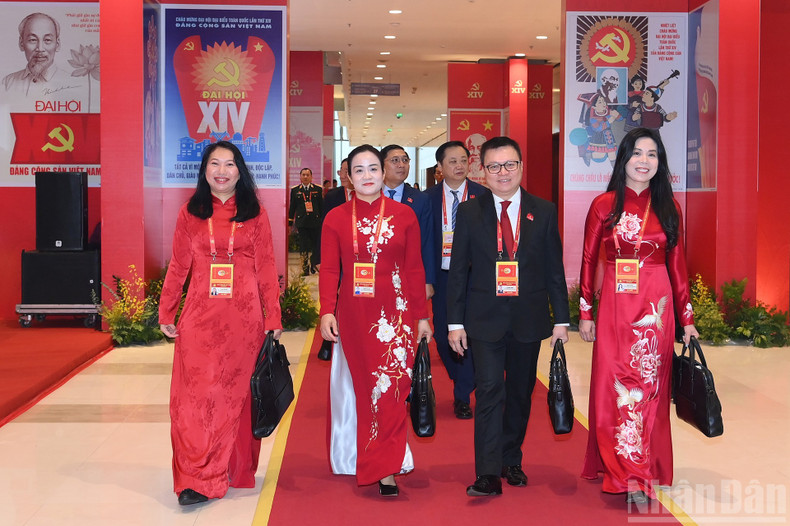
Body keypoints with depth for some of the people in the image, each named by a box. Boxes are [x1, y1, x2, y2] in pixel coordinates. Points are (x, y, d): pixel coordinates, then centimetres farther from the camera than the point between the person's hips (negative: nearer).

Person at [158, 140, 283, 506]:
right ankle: (196, 480, -2)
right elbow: (178, 266, 8)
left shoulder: (254, 214, 5)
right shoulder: (190, 213, 7)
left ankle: (237, 470, 19)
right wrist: (166, 313, 5)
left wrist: (273, 318, 0)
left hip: (243, 317, 0)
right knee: (196, 393, -5)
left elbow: (266, 268, 4)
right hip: (200, 316, 0)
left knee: (237, 391, 7)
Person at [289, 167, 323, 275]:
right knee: (304, 246, -1)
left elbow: (321, 206, 9)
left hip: (315, 222, 0)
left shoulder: (318, 189, 8)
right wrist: (290, 222, 8)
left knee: (316, 245, 2)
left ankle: (314, 267, 15)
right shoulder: (295, 190, 9)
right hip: (301, 223, 0)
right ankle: (305, 269, 4)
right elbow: (292, 207, 11)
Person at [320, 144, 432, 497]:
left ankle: (385, 468, -1)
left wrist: (421, 316, 3)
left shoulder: (404, 215, 3)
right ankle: (352, 459, 26)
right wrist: (327, 312, -11)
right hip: (353, 315, 1)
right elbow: (329, 270, 1)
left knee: (390, 387, -6)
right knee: (355, 387, 10)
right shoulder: (336, 219, 4)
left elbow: (414, 269, 4)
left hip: (394, 313, -1)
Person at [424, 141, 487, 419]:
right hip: (442, 276, 2)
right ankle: (465, 381, 35)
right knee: (442, 335, 8)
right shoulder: (429, 197, 2)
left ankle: (462, 396, 12)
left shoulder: (483, 195, -2)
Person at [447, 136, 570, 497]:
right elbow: (458, 270, 3)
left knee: (520, 393, 11)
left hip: (528, 318, 2)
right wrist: (455, 322, -1)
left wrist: (561, 318, 3)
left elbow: (554, 269, 6)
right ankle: (488, 474, -7)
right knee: (489, 392, -9)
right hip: (485, 319, -2)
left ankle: (511, 461, 26)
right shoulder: (469, 212, 2)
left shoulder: (544, 212, 5)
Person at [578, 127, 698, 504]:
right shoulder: (605, 205, 1)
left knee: (650, 387, 6)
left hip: (657, 306, 2)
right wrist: (585, 313, 0)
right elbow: (588, 260, 3)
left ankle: (645, 470, 18)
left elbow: (677, 264, 8)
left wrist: (687, 318, 6)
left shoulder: (668, 207, 7)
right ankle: (629, 474, 4)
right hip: (615, 304, -1)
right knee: (616, 387, -2)